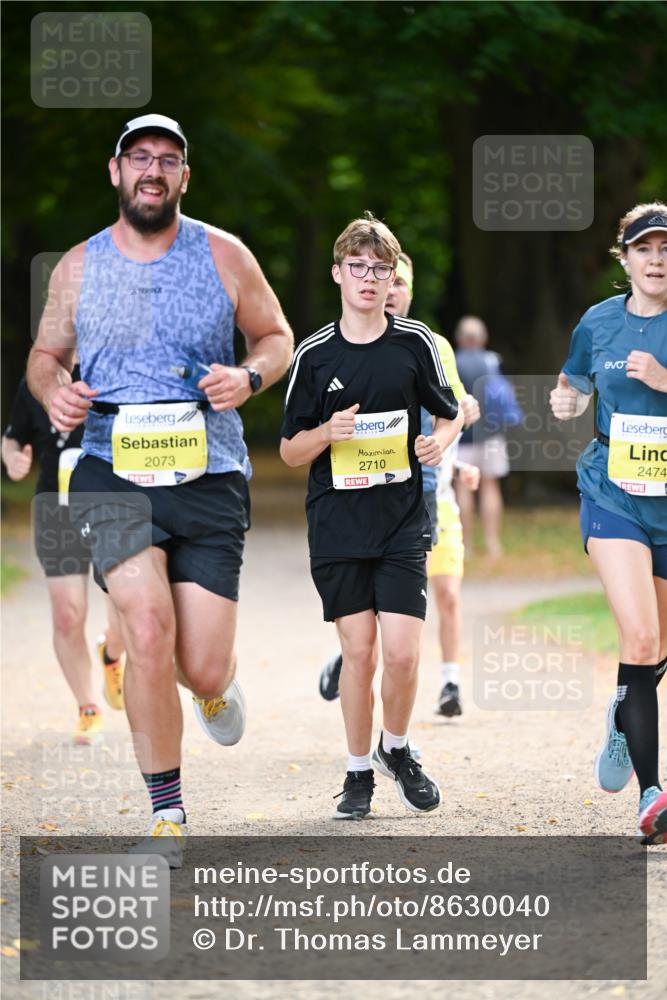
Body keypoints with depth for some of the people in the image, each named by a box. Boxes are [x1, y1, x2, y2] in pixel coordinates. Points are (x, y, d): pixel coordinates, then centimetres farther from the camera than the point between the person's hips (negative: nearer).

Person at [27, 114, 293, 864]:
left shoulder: (223, 256, 4)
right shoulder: (79, 267, 7)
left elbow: (277, 336, 14)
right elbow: (44, 353, 19)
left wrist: (250, 375, -8)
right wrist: (52, 391, -5)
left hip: (210, 477, 0)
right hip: (113, 474, 0)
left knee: (202, 669, -4)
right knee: (149, 631, -21)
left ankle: (215, 687, 39)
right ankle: (166, 815, -6)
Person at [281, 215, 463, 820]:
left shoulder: (415, 343, 1)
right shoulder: (314, 355, 2)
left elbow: (452, 413, 14)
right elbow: (290, 452, 6)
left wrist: (441, 442, -9)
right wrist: (327, 434, -15)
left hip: (402, 524, 0)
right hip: (337, 526, 0)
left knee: (402, 653, -8)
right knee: (359, 652, 0)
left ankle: (396, 749, 19)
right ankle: (359, 772, 16)